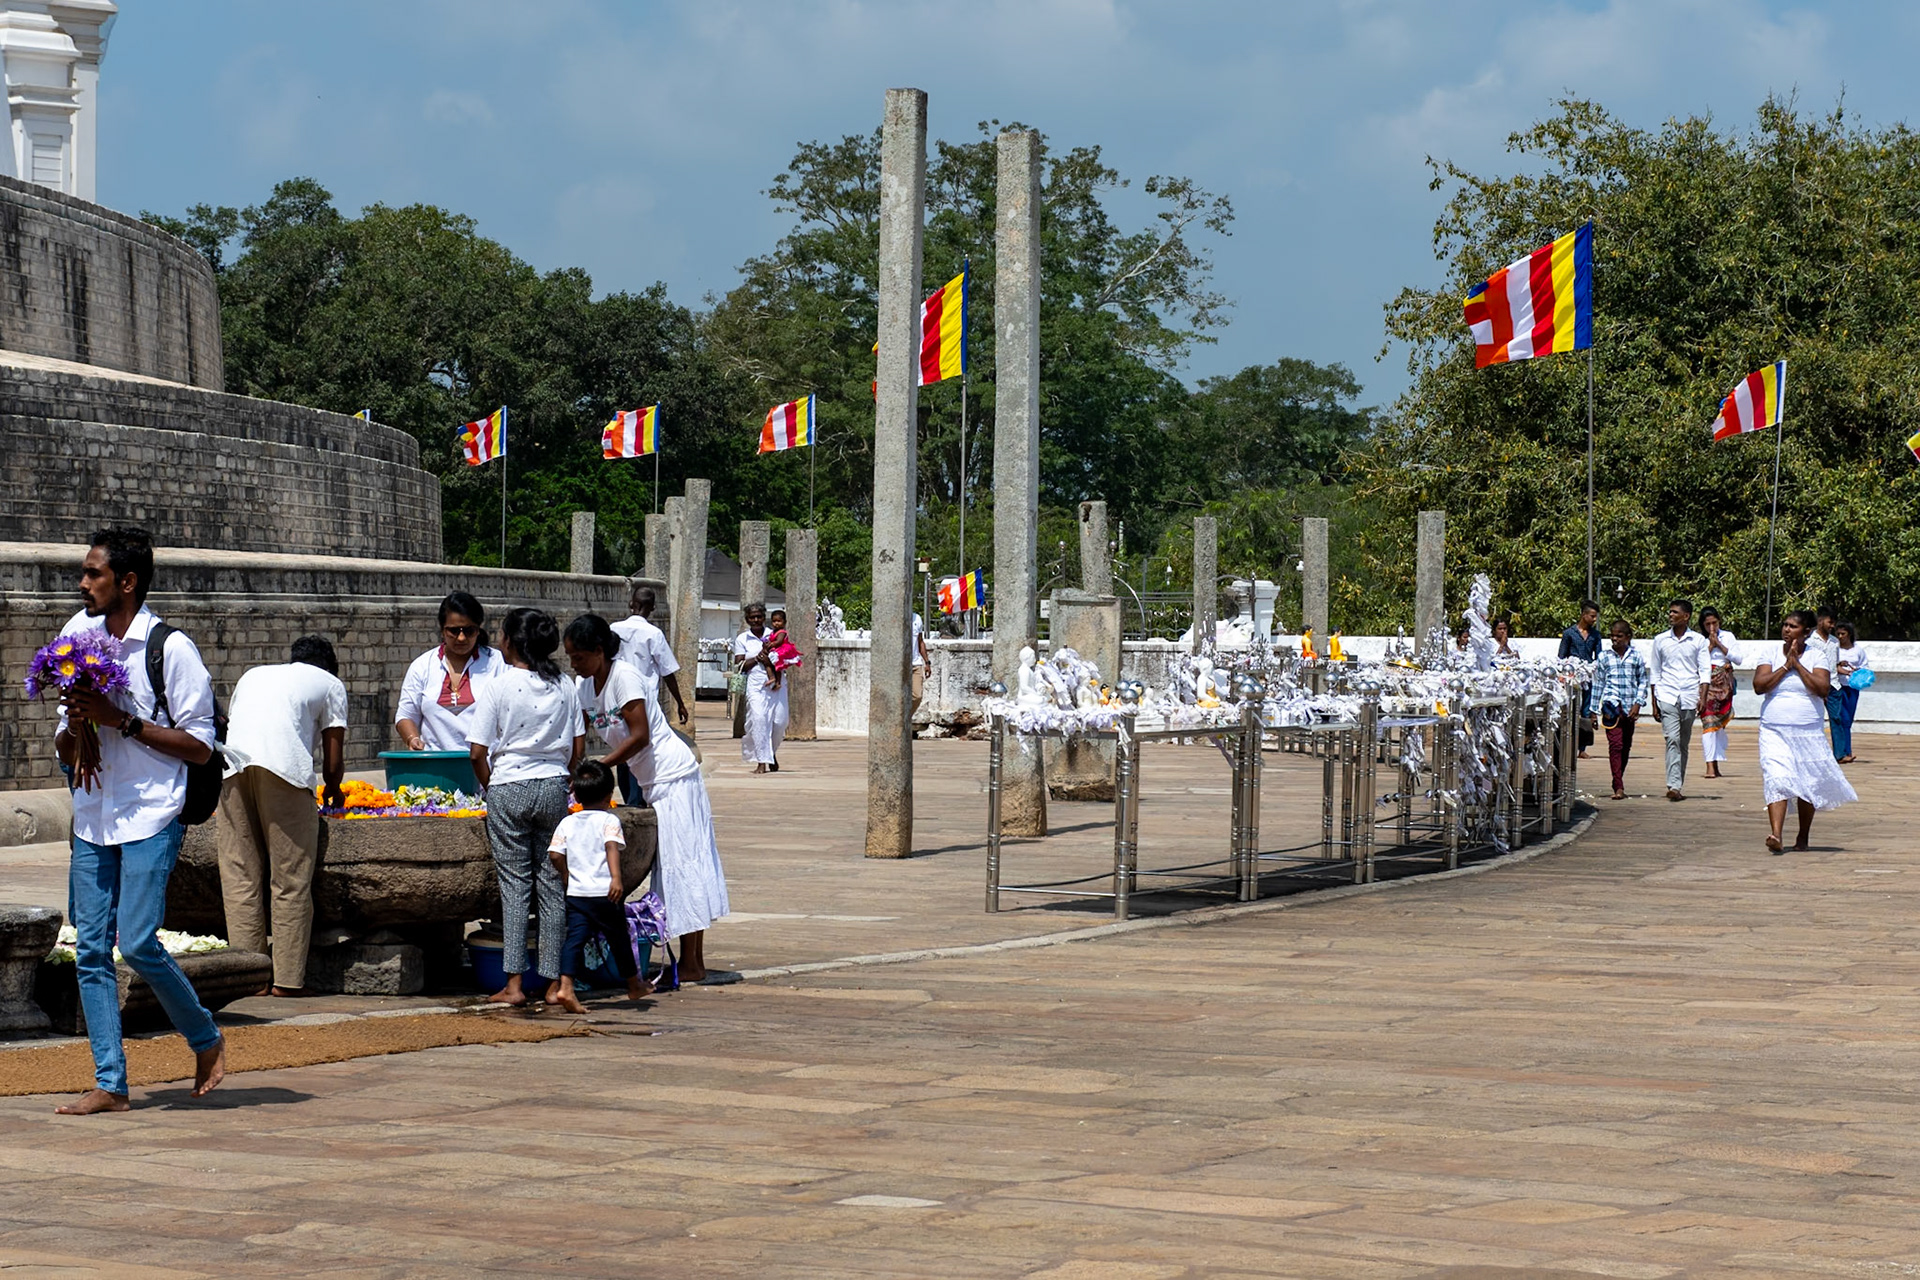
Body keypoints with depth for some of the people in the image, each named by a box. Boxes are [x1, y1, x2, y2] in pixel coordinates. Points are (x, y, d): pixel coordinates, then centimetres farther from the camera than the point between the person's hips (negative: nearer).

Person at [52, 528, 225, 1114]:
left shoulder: (171, 649, -7)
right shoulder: (81, 639, 12)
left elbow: (200, 746, -10)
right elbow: (63, 749, 19)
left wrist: (121, 721, -16)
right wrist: (77, 731, -5)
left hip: (151, 817, -6)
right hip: (93, 819, 6)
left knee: (137, 942, -14)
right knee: (91, 949, 1)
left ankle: (206, 1039, 10)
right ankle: (109, 1083, 6)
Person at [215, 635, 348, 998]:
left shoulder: (253, 675, 34)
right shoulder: (330, 684, 21)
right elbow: (333, 762, 15)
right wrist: (332, 791, 37)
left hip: (231, 765, 4)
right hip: (285, 768, -4)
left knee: (239, 879, 6)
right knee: (291, 881, 2)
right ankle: (288, 978, 1)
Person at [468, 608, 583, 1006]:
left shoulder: (498, 687, -8)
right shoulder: (563, 686, 3)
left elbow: (478, 753, -8)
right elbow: (577, 747, 6)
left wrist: (491, 788, 8)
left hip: (509, 789, -3)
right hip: (553, 787, 3)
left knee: (514, 884, 2)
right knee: (553, 885, 7)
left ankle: (513, 984, 0)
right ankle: (554, 982, 8)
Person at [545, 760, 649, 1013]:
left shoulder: (567, 823, 10)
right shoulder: (608, 820, -3)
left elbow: (555, 855, 3)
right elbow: (612, 847, -19)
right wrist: (616, 878, -28)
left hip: (575, 894, 3)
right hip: (604, 893, -3)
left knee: (575, 939, -3)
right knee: (619, 939, 13)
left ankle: (566, 986, -22)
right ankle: (634, 985, 31)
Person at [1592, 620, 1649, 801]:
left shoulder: (1635, 657, 7)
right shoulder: (1605, 657, 5)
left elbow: (1643, 681, 9)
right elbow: (1598, 683, 8)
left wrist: (1638, 703, -4)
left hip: (1630, 707, 2)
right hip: (1611, 704, -2)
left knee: (1626, 746, 8)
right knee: (1615, 744, -12)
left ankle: (1618, 783, 21)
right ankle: (1619, 787, -16)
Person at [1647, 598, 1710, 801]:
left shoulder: (1698, 641, 6)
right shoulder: (1661, 640, 9)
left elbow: (1704, 671, 4)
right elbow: (1654, 672, 14)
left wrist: (1703, 698, -9)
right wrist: (1654, 702, 10)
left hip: (1690, 698, 1)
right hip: (1667, 696, -1)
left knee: (1684, 743, 7)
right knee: (1672, 739, -15)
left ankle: (1679, 786, 16)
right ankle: (1674, 786, -23)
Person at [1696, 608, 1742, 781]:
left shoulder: (1728, 637, 7)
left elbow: (1738, 659, 0)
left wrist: (1720, 645, -6)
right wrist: (1711, 645, -10)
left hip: (1725, 685, 3)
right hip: (1707, 684, -3)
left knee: (1720, 723, 8)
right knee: (1708, 721, -14)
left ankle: (1716, 764, 17)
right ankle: (1710, 765, -19)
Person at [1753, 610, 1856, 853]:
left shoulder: (1818, 656, 2)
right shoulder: (1771, 655, 6)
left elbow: (1822, 689, -12)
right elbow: (1759, 685, -7)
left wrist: (1798, 664, -12)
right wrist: (1786, 666, -10)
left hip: (1808, 732, 0)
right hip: (1774, 730, 0)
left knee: (1808, 786, 8)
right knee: (1776, 780, -16)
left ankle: (1803, 837, 24)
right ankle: (1776, 835, -25)